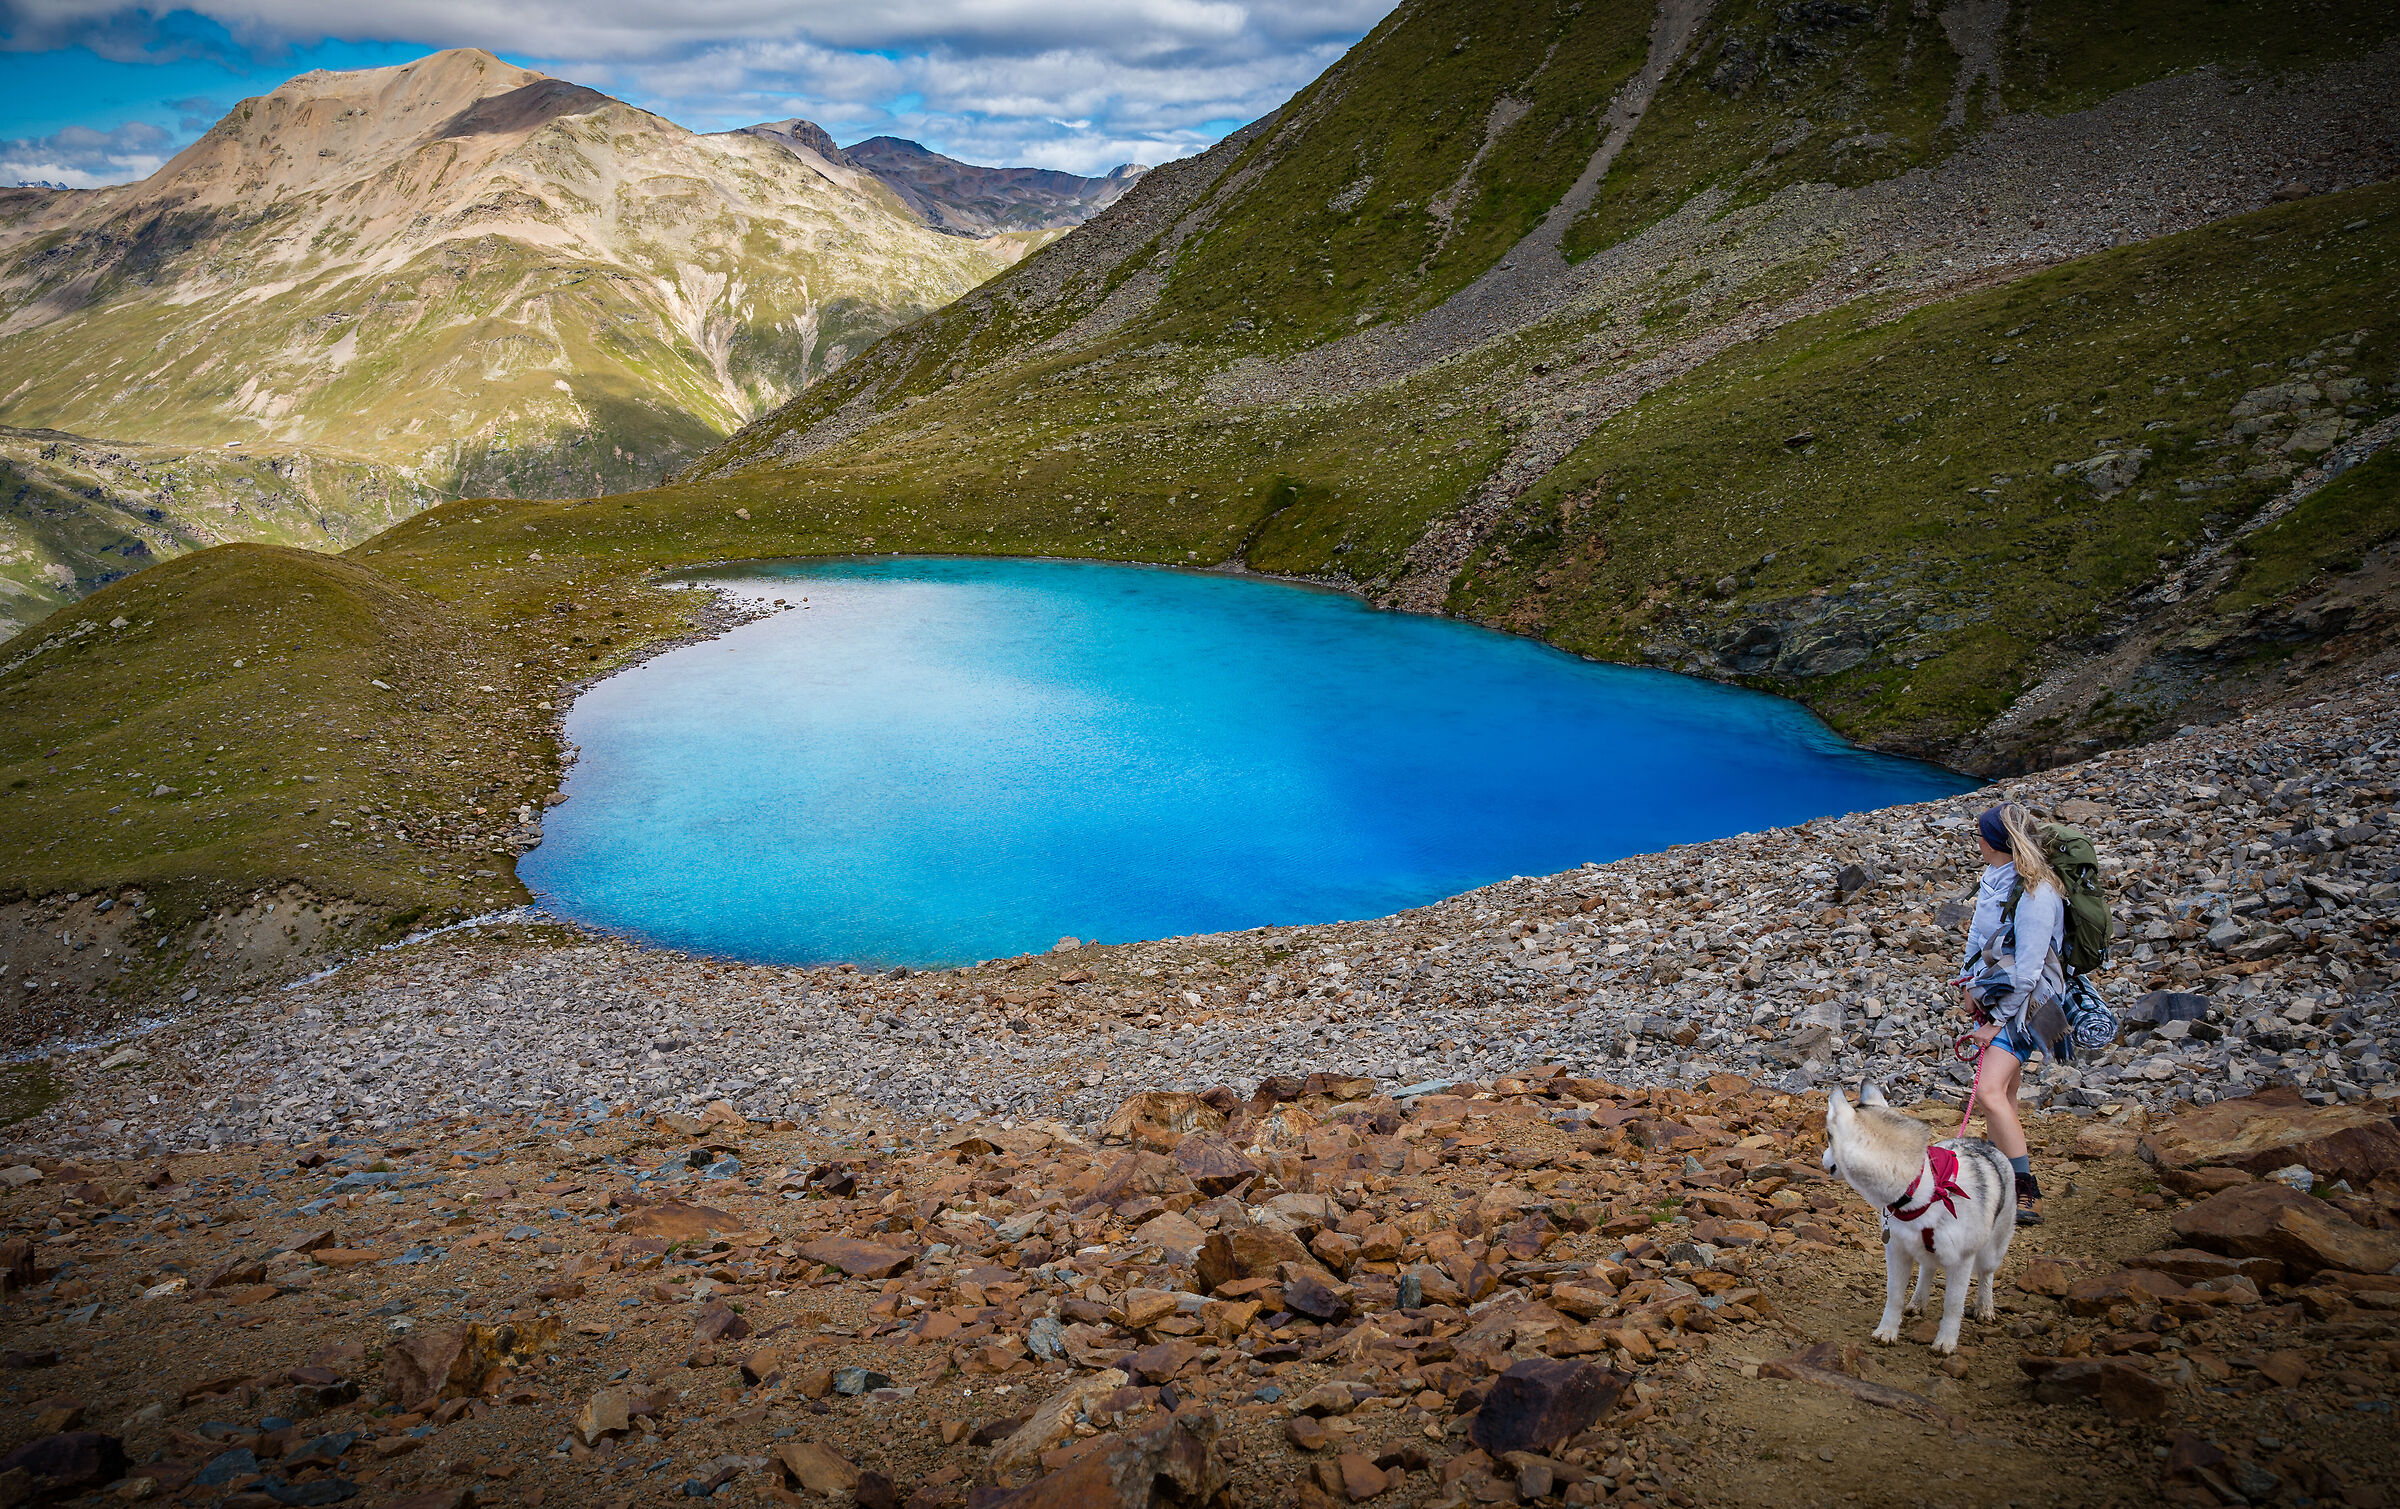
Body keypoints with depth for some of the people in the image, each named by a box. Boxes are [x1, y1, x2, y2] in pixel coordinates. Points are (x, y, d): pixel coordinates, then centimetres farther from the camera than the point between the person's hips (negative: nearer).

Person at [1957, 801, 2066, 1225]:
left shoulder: (2036, 893, -22)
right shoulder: (1995, 877, 5)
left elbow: (2028, 970, -21)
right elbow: (1979, 932, 17)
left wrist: (1999, 1021, -16)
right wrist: (1969, 982, 3)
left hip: (2025, 1000, -9)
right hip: (1994, 992, 9)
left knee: (1989, 1091, -22)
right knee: (2004, 1095, 15)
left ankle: (2028, 1197, -19)